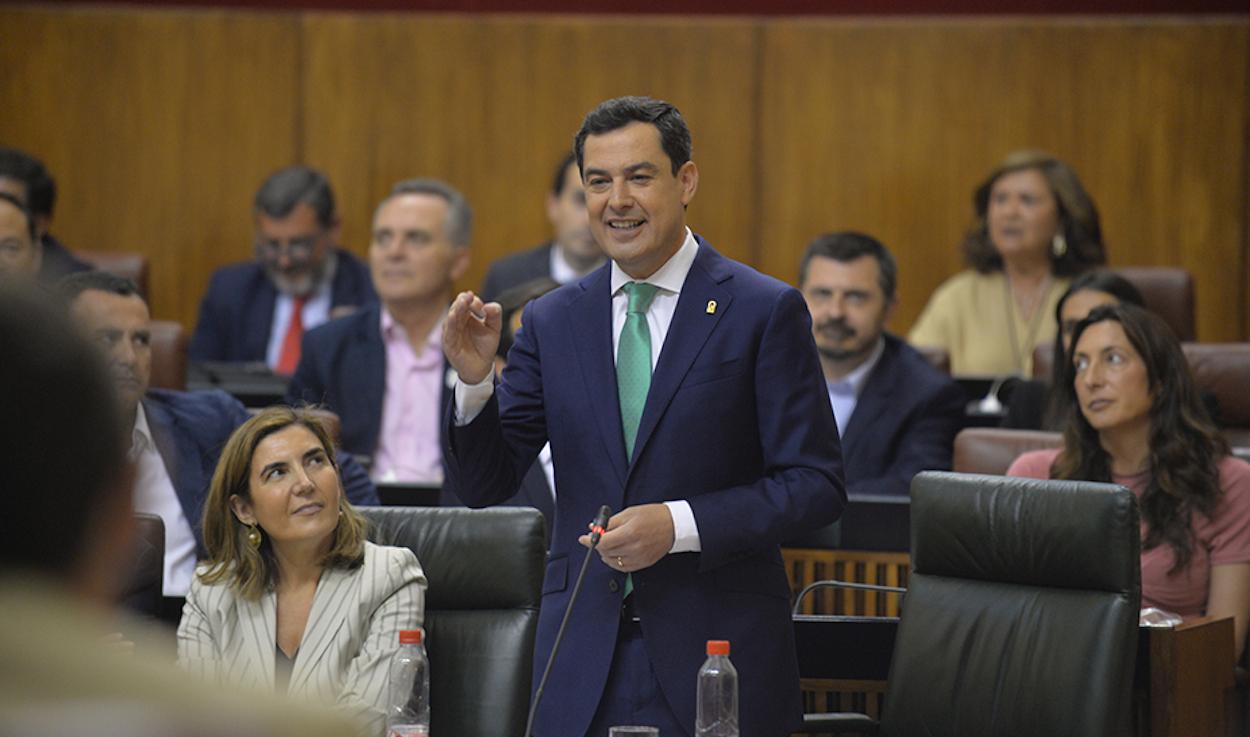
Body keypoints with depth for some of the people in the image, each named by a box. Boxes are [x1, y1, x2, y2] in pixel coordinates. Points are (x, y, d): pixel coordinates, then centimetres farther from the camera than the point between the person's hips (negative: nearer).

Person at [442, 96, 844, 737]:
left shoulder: (764, 311, -2)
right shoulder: (551, 320, 9)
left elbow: (816, 485, -6)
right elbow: (484, 484, 8)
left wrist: (679, 524, -16)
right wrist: (474, 381, -10)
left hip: (716, 648, -3)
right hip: (583, 658, 3)